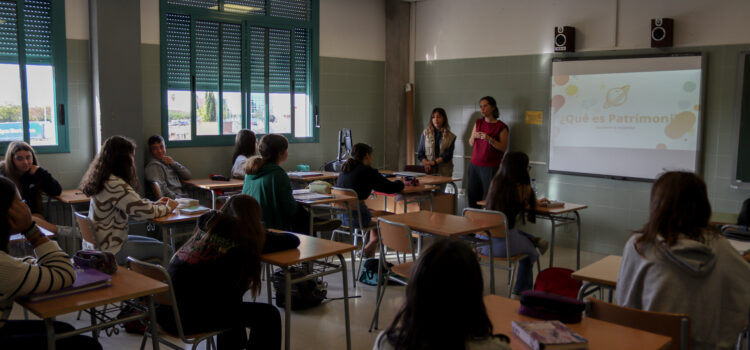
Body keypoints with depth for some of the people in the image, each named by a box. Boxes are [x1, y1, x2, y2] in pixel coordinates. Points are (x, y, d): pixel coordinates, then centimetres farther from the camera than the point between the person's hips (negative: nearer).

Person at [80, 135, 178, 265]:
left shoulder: (103, 180, 6)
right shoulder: (115, 185, -25)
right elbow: (144, 211, -21)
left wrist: (155, 203, 8)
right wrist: (168, 208, -4)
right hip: (109, 251, -10)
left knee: (156, 243, 22)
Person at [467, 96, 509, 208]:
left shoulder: (501, 127, -3)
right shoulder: (478, 123, 12)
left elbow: (503, 148, -7)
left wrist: (489, 139, -20)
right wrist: (474, 137, -7)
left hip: (491, 167, -5)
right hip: (474, 165, 5)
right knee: (472, 198, 3)